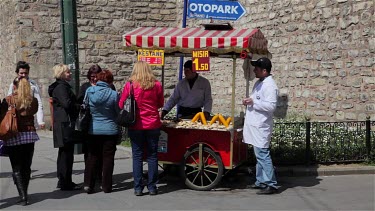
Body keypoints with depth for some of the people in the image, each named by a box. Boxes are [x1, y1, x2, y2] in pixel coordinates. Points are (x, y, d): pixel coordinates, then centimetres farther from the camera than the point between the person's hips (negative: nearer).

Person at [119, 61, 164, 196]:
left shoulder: (130, 85, -7)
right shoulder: (156, 85, -2)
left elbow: (121, 105, 1)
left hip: (136, 125, -1)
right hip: (153, 124, 1)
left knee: (137, 156, 5)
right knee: (152, 156, 8)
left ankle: (138, 188, 6)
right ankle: (152, 187, 11)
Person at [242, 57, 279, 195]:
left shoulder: (269, 85, -16)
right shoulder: (259, 83, 15)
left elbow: (271, 106, -24)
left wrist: (253, 102, -19)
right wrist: (249, 101, 7)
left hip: (261, 126, -10)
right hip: (255, 125, 10)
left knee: (262, 155, -9)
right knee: (259, 155, 15)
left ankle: (271, 184, -4)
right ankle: (261, 182, 23)